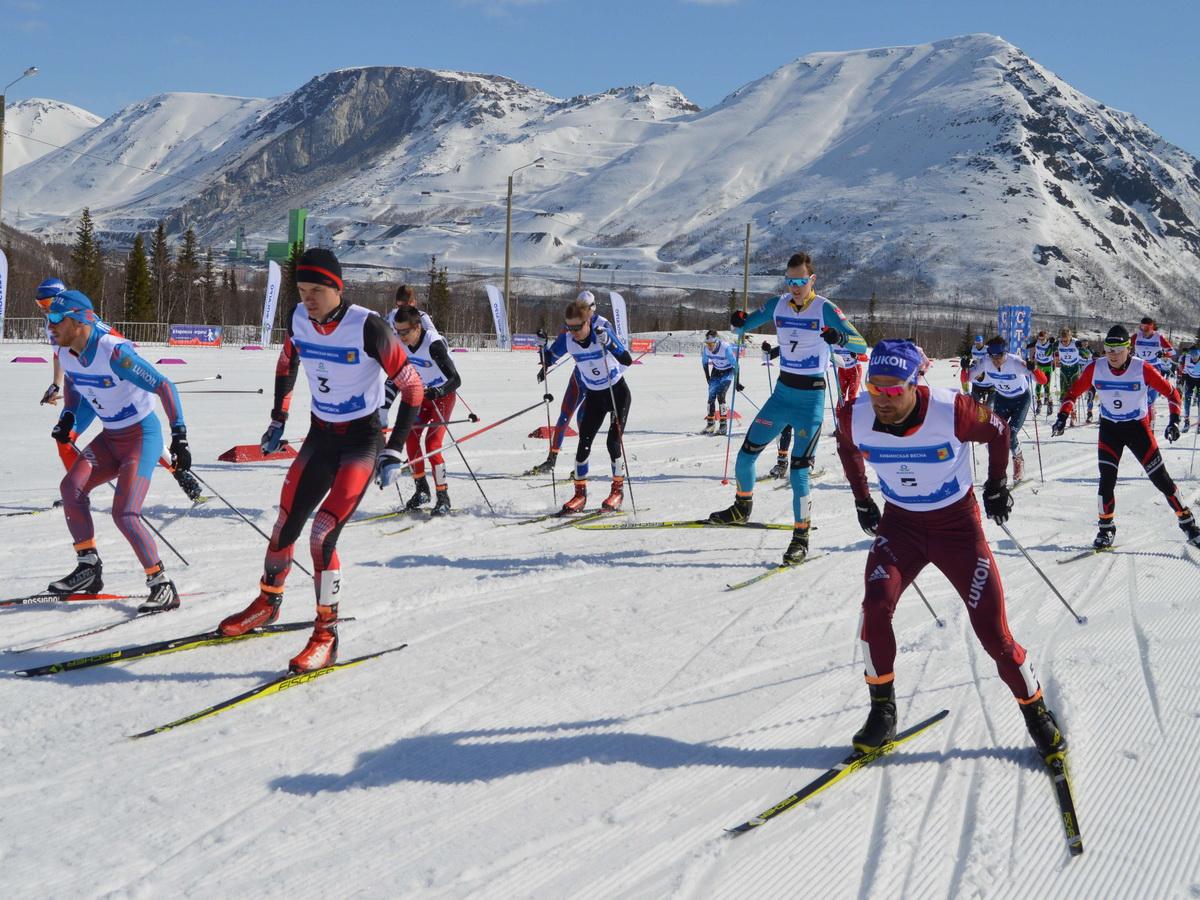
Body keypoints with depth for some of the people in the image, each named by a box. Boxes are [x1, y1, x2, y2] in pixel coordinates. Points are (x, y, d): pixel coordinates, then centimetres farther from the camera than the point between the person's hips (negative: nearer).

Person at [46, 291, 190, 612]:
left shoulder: (113, 352, -27)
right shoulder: (65, 352, -2)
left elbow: (163, 386, -25)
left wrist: (179, 436, -29)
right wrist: (68, 416, 7)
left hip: (142, 435, -8)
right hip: (110, 437, 8)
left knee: (124, 514, -18)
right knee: (72, 486, -12)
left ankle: (162, 586, -8)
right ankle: (89, 568, 2)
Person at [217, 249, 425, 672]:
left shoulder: (368, 327, -23)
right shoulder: (299, 320, -6)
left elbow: (412, 387, -16)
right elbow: (287, 364, 17)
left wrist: (394, 453, -17)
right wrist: (277, 421, 19)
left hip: (363, 439, -5)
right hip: (320, 434, 6)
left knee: (323, 534, -18)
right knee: (286, 523, 9)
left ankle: (326, 635, -6)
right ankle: (267, 603, 34)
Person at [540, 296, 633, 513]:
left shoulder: (602, 332, -26)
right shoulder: (567, 339, -15)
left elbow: (627, 360, -34)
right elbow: (551, 356, 2)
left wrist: (608, 342, -49)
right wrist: (545, 365, -21)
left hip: (618, 392, -4)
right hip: (594, 395, 4)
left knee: (613, 441, -12)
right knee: (584, 443, -5)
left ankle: (618, 489, 7)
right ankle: (580, 494, 5)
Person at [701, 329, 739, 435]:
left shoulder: (726, 348, -33)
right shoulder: (705, 349, -19)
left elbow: (735, 365, -24)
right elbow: (705, 363, 2)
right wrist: (708, 378, 7)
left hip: (727, 371, -5)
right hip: (716, 371, 5)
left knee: (720, 395, -18)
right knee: (711, 396, -2)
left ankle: (724, 423, -13)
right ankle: (710, 423, 11)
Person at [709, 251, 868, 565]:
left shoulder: (825, 309, -12)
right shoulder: (777, 306, 2)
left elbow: (861, 344, -16)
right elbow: (744, 327, 12)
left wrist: (839, 338, -38)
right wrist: (738, 322, -13)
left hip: (811, 398, -5)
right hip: (782, 392, 5)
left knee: (799, 468, -13)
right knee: (746, 454, 7)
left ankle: (801, 537, -2)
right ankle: (741, 509, 33)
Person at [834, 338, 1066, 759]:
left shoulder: (951, 411, -26)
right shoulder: (856, 418, -17)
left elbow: (998, 431, -4)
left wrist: (996, 484, 4)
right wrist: (862, 500, 12)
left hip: (958, 525, -2)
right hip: (898, 523, 2)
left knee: (994, 632, -3)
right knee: (876, 606, -22)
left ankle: (1036, 712, 21)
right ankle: (882, 711, -4)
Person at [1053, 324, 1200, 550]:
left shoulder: (1142, 369, -19)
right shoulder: (1095, 368, -13)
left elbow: (1171, 393, -10)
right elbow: (1074, 392, 0)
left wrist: (1174, 421, -20)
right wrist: (1062, 417, -10)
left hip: (1138, 428, -1)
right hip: (1109, 428, 2)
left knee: (1161, 478, 1)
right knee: (1107, 480, -8)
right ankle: (1106, 528, 9)